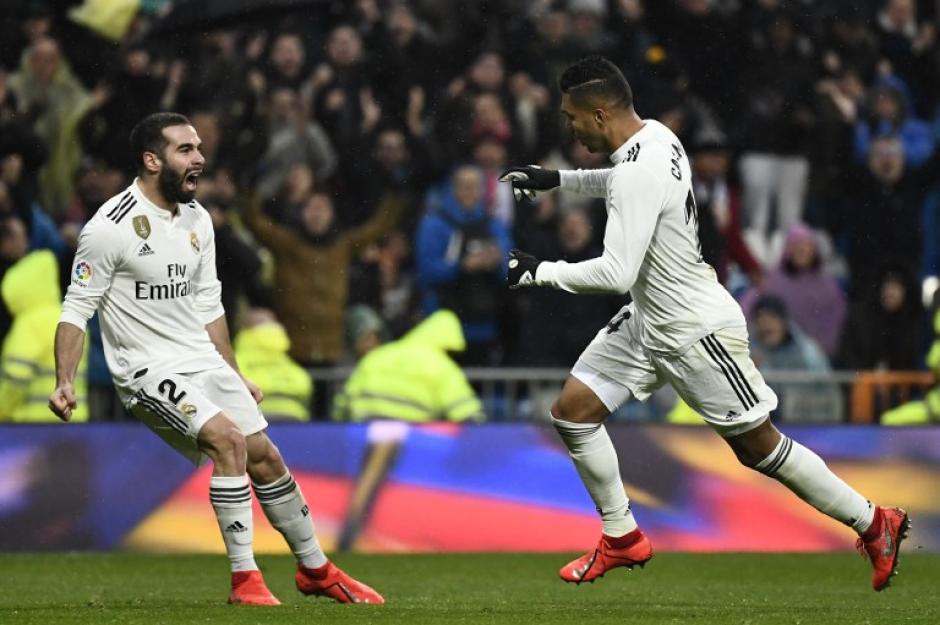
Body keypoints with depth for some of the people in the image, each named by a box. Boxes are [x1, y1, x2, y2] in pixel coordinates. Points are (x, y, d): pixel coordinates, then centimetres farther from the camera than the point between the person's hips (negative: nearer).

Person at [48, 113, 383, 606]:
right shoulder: (110, 227, -16)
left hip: (203, 360, 7)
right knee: (228, 437, -25)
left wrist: (235, 377, 20)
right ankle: (244, 579, -18)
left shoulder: (197, 219, 7)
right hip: (147, 369, -7)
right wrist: (64, 382, -21)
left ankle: (316, 570, 27)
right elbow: (77, 309, -11)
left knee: (265, 457, 8)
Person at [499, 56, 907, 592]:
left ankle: (873, 524, 17)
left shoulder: (640, 172, -30)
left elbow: (617, 273, -32)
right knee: (572, 411, 4)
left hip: (696, 332, -9)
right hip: (647, 322, 9)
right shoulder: (654, 135, -1)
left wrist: (542, 272, -22)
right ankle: (623, 539, 17)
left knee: (758, 447, 1)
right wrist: (558, 180, 17)